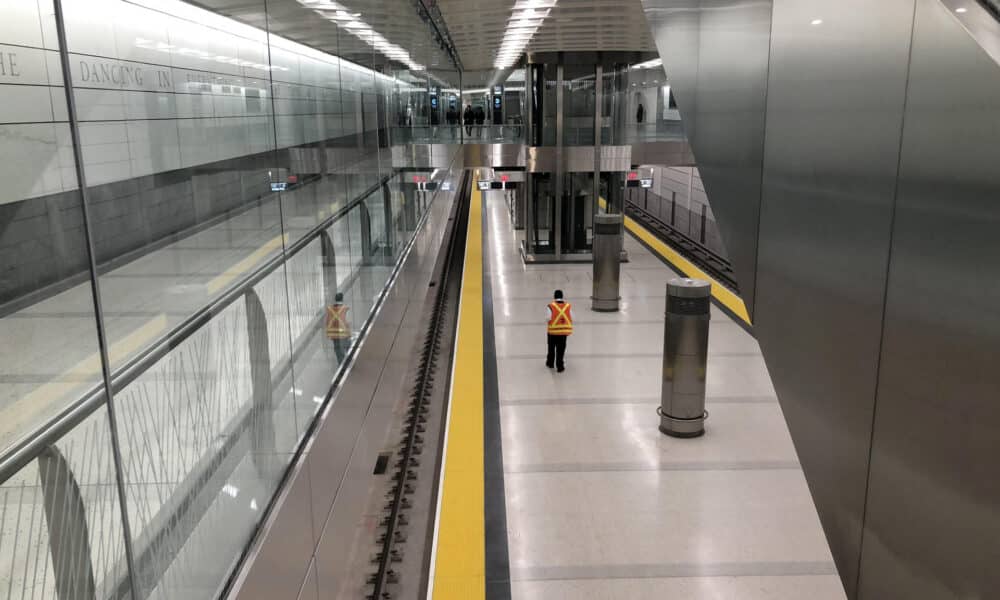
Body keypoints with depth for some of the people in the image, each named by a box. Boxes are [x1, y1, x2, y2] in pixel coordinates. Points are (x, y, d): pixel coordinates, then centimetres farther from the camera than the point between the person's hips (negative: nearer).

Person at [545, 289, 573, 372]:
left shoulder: (551, 306, -12)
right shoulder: (568, 306, -4)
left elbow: (548, 318, -15)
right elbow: (572, 318, -3)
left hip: (553, 331, -1)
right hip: (564, 331, 1)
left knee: (551, 348, 18)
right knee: (561, 349, 7)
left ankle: (550, 363, 35)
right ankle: (560, 366, 8)